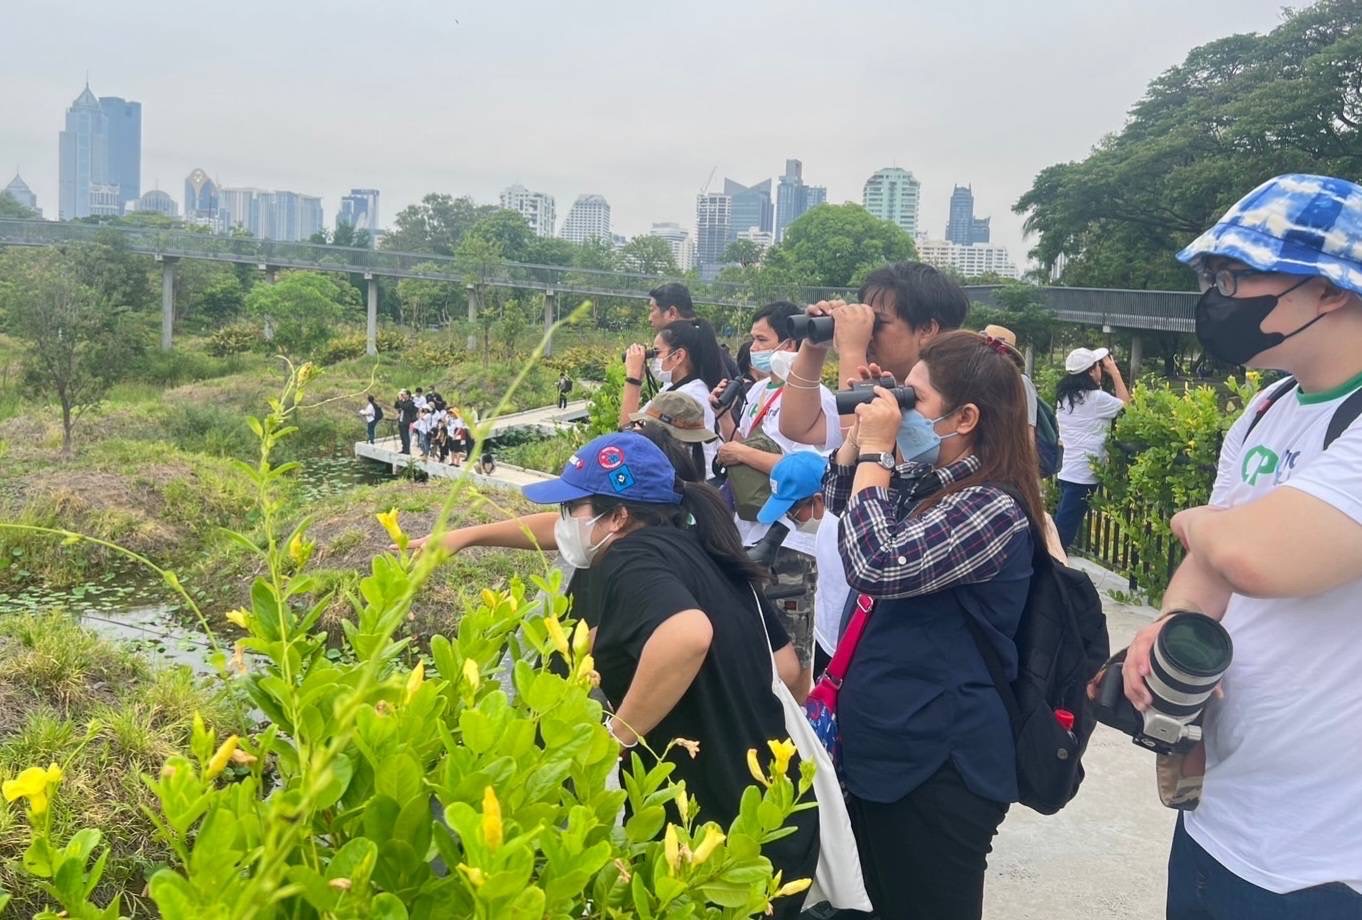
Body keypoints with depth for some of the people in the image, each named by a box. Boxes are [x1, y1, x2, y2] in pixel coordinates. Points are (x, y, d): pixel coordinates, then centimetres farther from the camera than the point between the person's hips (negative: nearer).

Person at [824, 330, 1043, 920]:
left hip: (938, 766, -9)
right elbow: (838, 498, 21)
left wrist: (875, 449, -20)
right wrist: (861, 430, 3)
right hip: (881, 746, 9)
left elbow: (876, 567, -30)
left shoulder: (992, 507, -21)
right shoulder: (924, 481, 5)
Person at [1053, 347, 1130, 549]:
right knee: (1064, 530, -4)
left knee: (1062, 525, 16)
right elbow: (1126, 405, 2)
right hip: (1084, 474, -8)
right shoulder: (1096, 398, -13)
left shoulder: (1064, 397, 8)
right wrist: (1114, 372, 9)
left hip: (1066, 471, 8)